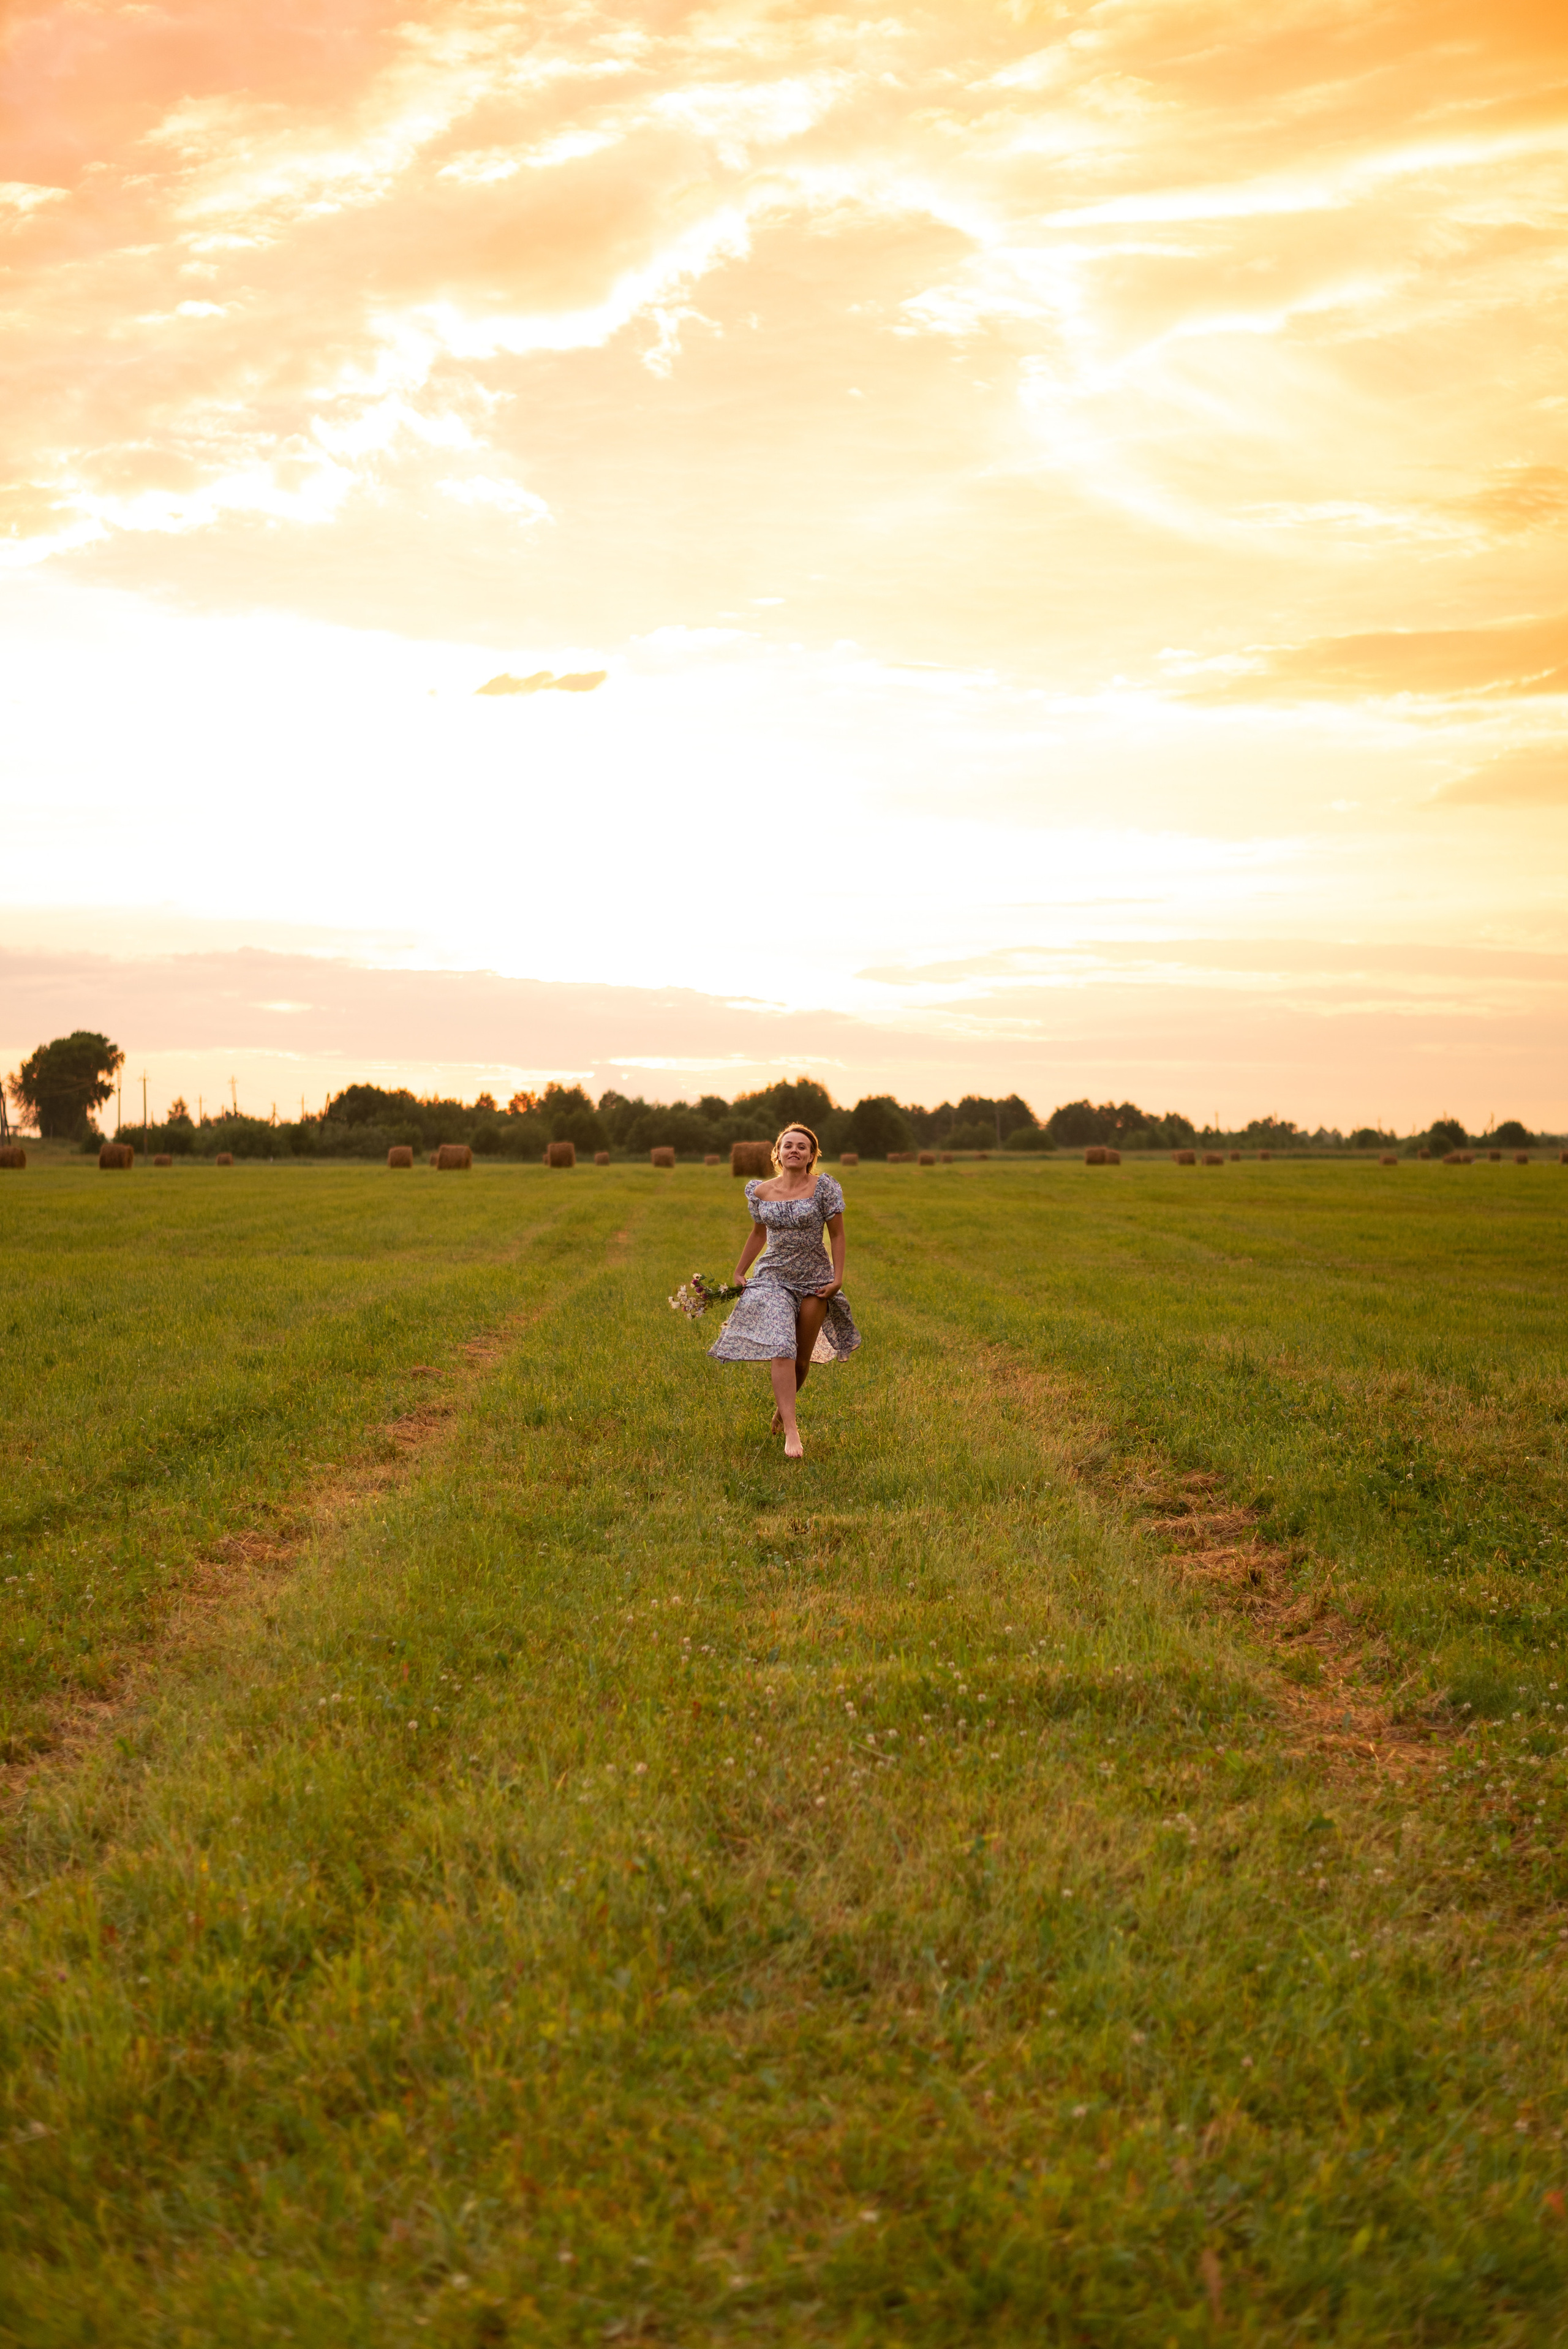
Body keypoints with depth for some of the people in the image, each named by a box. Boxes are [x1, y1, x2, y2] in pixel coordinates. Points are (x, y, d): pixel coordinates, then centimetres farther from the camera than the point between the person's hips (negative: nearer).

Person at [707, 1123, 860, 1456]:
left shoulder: (823, 1188, -5)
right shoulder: (761, 1192, 4)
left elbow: (837, 1235, -1)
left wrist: (838, 1278, -8)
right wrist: (739, 1273, 21)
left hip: (814, 1282, -1)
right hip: (773, 1279, 1)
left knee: (802, 1359, 8)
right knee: (781, 1351, -18)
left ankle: (781, 1408, 36)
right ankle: (791, 1431, -23)